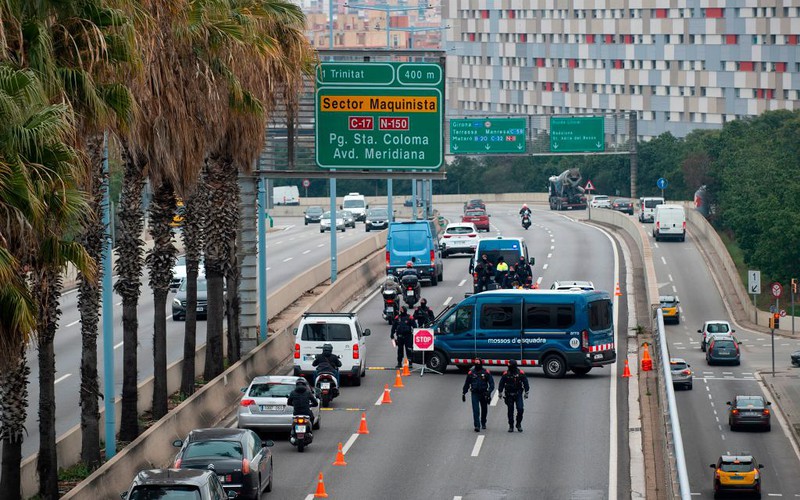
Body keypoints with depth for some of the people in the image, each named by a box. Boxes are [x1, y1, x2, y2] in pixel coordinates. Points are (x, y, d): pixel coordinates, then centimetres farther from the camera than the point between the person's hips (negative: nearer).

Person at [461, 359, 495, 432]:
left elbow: (491, 383, -3)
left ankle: (483, 423, 37)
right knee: (476, 410, -13)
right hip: (475, 394, -1)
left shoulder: (486, 372, -3)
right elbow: (467, 384, 10)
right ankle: (477, 426, -17)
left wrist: (489, 391, -18)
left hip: (483, 394, 1)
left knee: (484, 410, 16)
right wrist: (463, 393, 10)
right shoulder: (471, 373, 1)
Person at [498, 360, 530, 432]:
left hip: (518, 394, -1)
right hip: (509, 395, 1)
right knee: (510, 411, 5)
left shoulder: (520, 373, -4)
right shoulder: (506, 374, -3)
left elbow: (525, 383, 5)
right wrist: (500, 392, 7)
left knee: (520, 409, -12)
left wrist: (526, 393, 3)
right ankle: (511, 426, 15)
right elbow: (501, 384, 7)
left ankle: (518, 424, 7)